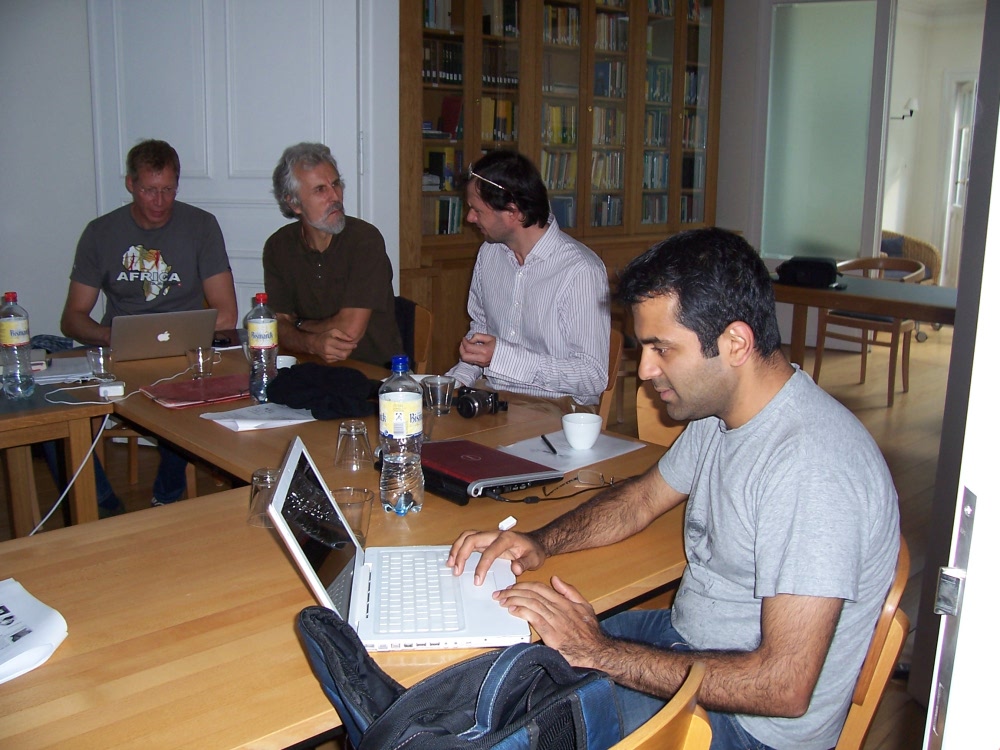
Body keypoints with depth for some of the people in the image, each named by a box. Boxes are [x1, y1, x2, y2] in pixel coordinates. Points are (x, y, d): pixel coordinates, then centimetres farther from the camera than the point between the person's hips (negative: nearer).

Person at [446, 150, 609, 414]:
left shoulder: (581, 271, -16)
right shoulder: (489, 253, 8)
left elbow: (594, 377, -18)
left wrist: (502, 356, -22)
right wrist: (457, 380, 2)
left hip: (553, 406, -7)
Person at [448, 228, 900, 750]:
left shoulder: (809, 466, -31)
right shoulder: (718, 409, -1)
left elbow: (785, 686, -31)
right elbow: (643, 497, 14)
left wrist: (599, 653, -27)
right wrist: (540, 543, -3)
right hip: (684, 638, 8)